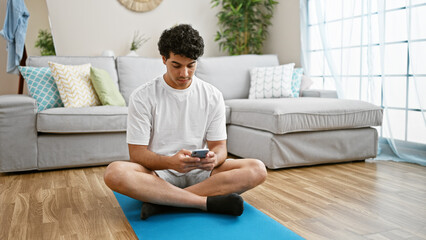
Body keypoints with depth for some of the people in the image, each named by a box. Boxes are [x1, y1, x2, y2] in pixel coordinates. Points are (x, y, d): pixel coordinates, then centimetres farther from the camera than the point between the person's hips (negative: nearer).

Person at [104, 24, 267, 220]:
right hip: (159, 171, -2)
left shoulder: (213, 96, 2)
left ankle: (162, 201, -26)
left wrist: (213, 159, -24)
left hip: (200, 172, 3)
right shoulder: (142, 97, -5)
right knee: (114, 172, -32)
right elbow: (137, 153, -8)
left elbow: (219, 146, 3)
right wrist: (171, 162, -30)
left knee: (257, 169, -21)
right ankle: (208, 202, -29)